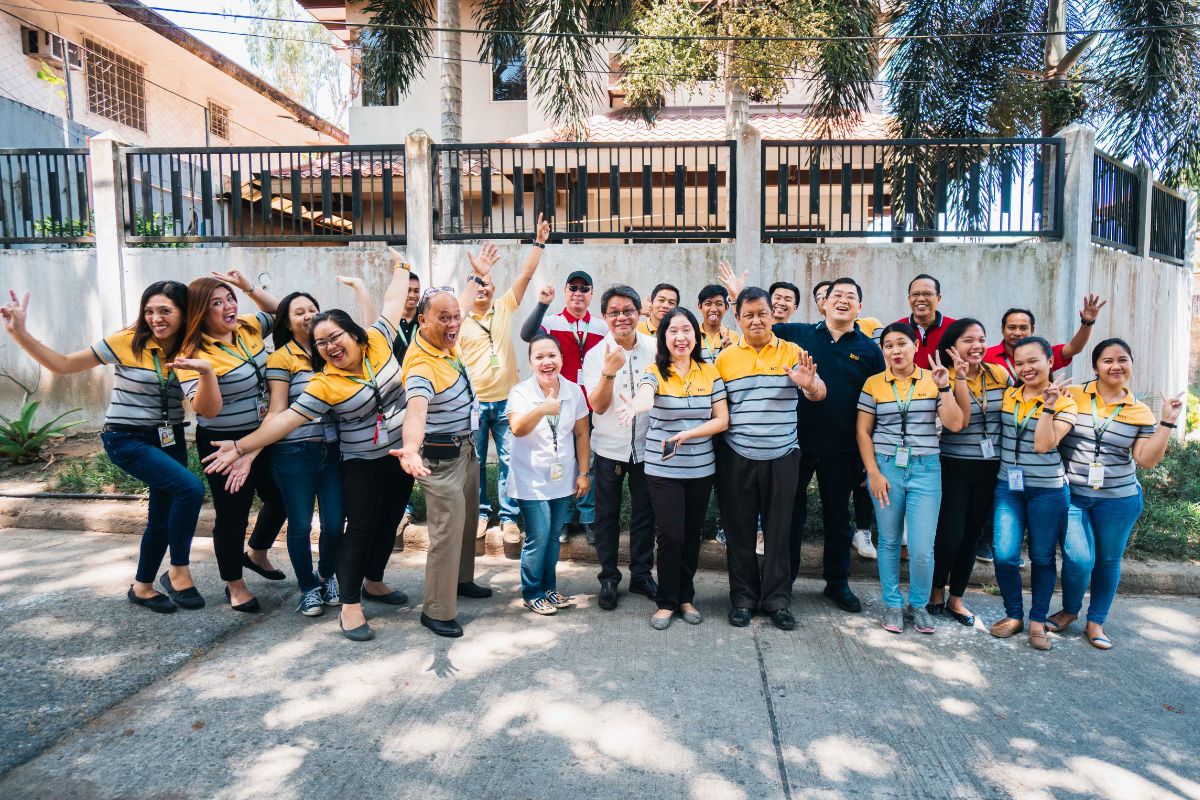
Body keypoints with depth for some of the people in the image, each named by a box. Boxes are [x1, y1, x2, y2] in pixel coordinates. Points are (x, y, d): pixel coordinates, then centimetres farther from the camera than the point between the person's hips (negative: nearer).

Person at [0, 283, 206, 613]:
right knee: (190, 488, -27)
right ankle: (178, 572, -9)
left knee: (163, 517, 14)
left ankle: (142, 587, 36)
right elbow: (63, 364, -8)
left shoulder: (190, 350, -2)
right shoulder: (127, 341, -12)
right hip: (127, 440, -5)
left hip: (170, 440, 5)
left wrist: (207, 369, -29)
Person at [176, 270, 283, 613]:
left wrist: (250, 287, 0)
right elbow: (208, 410, -25)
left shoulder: (248, 329, -1)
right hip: (225, 445, -7)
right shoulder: (196, 354, -19)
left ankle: (256, 554, 45)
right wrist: (206, 373, -42)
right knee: (232, 513, 6)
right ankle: (234, 584, 27)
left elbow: (277, 312, 17)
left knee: (280, 497, 19)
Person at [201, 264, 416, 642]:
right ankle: (350, 607, 7)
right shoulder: (323, 384, -15)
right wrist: (242, 446, -22)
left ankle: (373, 583, 35)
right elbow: (286, 419, -17)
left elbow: (392, 305, 5)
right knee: (360, 529, -3)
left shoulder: (377, 341, -6)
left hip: (403, 454, 5)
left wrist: (402, 270, 15)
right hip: (364, 464, -4)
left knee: (389, 523, 16)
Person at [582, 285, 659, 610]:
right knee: (607, 515, 9)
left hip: (645, 445, 2)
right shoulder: (596, 355, -8)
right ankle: (609, 577, 24)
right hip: (609, 447, -1)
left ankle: (641, 574, 29)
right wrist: (609, 371, -31)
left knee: (644, 512, 12)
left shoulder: (654, 348, -4)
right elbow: (598, 406, -16)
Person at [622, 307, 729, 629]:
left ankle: (686, 597, 30)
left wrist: (688, 434, -16)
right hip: (663, 469, -3)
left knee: (692, 536, 12)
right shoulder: (655, 372, -7)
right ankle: (667, 602, 17)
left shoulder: (710, 372, 2)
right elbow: (646, 397, -31)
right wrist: (637, 405, -55)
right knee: (671, 536, -4)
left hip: (701, 468, 3)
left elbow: (722, 420, 0)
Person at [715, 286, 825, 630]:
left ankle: (777, 599, 22)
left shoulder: (792, 353, 2)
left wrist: (810, 385, -29)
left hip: (782, 457, 0)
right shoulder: (725, 357, 4)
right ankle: (742, 597, 24)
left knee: (779, 530, 8)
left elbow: (819, 393, -7)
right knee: (739, 530, 8)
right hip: (736, 457, 1)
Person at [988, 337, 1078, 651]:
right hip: (1008, 486, 3)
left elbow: (1043, 445, -17)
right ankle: (1013, 615, 16)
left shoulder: (1064, 402, -6)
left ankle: (1038, 620, 26)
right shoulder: (1007, 396, 6)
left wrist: (1048, 405, -19)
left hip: (1048, 489, -2)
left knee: (1043, 557, 9)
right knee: (1004, 555, -5)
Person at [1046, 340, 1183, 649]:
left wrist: (1168, 422, -8)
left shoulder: (1140, 412, 2)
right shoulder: (1071, 396, -5)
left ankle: (1096, 622, 32)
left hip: (1118, 500, 3)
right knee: (1081, 560, -7)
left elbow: (1147, 460, -3)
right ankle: (1069, 611, 22)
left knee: (1109, 561, 12)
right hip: (1072, 495, -2)